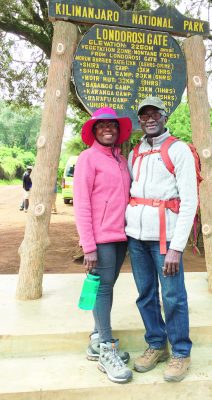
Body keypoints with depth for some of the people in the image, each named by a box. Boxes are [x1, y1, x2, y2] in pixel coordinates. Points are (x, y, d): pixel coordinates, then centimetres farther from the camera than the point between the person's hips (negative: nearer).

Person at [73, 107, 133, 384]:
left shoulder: (121, 159, 14)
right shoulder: (88, 158, -6)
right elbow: (81, 204, -11)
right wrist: (88, 246, -14)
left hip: (121, 235, 7)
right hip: (100, 237, -6)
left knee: (109, 287, 12)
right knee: (103, 287, 0)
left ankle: (97, 341, 27)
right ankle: (107, 350, 11)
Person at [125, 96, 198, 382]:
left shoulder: (179, 150, -1)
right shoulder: (134, 155, 15)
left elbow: (189, 201, -9)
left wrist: (176, 247, -15)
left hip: (165, 234, -5)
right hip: (136, 234, 5)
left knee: (173, 296, 0)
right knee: (146, 294, 11)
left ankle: (181, 353, 19)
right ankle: (156, 345, 28)